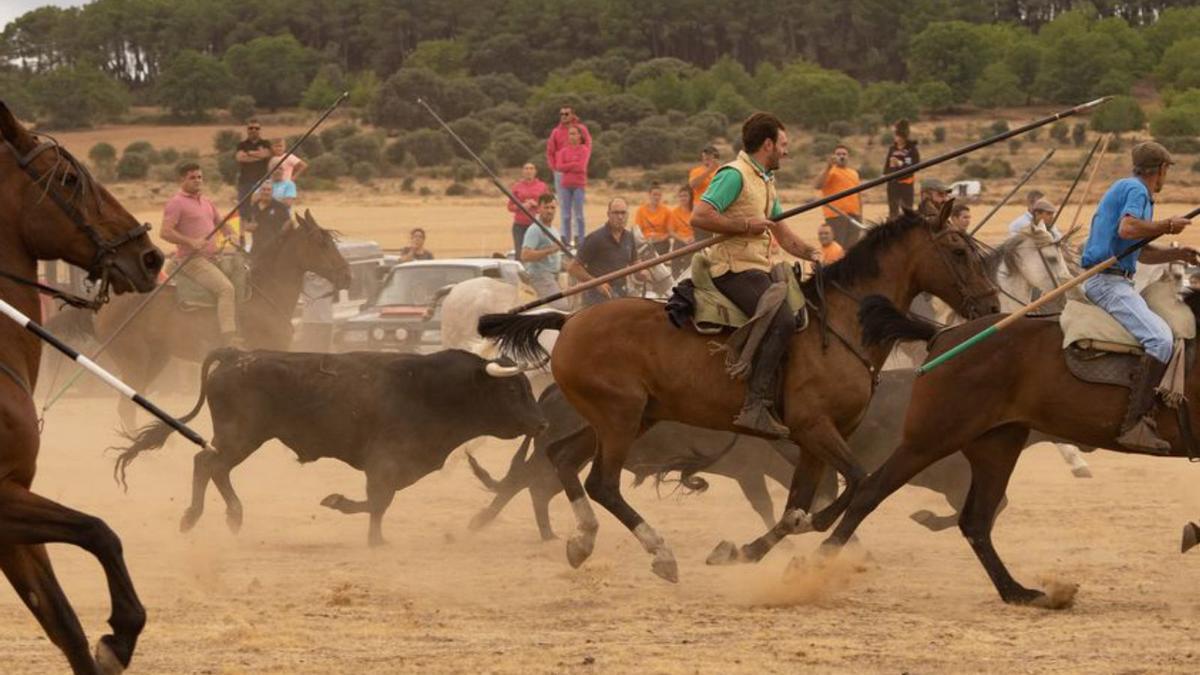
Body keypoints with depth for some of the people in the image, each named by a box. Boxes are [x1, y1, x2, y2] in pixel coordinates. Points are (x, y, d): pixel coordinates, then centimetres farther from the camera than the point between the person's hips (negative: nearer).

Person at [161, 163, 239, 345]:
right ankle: (229, 339, -31)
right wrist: (191, 241, -27)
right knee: (226, 288, -25)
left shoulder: (206, 202, 20)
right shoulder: (176, 203, -5)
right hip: (191, 259, -9)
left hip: (211, 257, 9)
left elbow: (220, 222, 35)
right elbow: (166, 233, -16)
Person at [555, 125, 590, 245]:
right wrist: (574, 164, -8)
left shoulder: (584, 150, 0)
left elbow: (581, 167, -11)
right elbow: (559, 167, -2)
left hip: (579, 185, -3)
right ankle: (565, 240, 9)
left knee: (579, 215, -2)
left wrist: (567, 166, -5)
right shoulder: (563, 151, 10)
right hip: (565, 185, 3)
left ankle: (580, 241, 0)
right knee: (566, 215, 5)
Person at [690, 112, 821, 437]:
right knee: (782, 321, -27)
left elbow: (781, 232, 28)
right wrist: (747, 225, -17)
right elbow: (699, 216, -20)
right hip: (734, 268, -11)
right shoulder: (734, 175, -10)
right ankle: (756, 407, -32)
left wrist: (811, 253, 12)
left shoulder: (765, 181, 22)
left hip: (757, 269, 11)